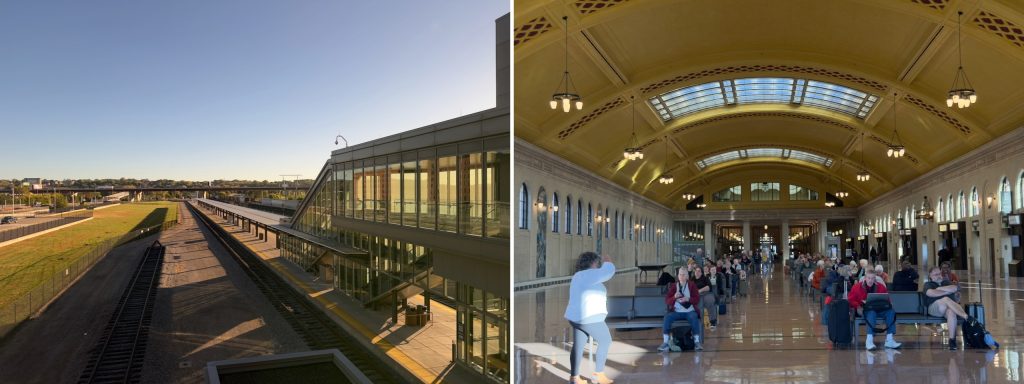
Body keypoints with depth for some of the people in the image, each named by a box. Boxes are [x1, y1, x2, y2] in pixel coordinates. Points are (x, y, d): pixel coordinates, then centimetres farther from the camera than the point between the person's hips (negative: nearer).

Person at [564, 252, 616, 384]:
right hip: (590, 318, -9)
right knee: (605, 342, 7)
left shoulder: (579, 276, 13)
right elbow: (609, 271, -10)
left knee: (578, 346, 11)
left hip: (577, 317, 9)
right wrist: (607, 262, 8)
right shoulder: (589, 274, -16)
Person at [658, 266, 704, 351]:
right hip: (677, 312, 1)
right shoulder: (673, 286, 7)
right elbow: (667, 301, 1)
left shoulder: (692, 285, 6)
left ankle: (697, 342, -24)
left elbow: (697, 300, -2)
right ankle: (665, 343, -27)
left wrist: (688, 299, -21)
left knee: (694, 317, -34)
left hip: (689, 311, -1)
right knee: (667, 317, -27)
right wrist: (674, 297, -19)